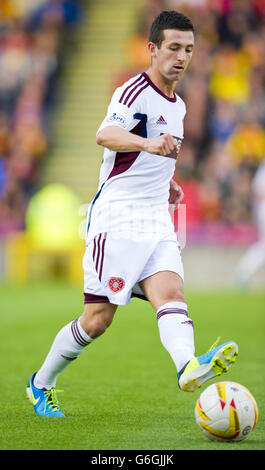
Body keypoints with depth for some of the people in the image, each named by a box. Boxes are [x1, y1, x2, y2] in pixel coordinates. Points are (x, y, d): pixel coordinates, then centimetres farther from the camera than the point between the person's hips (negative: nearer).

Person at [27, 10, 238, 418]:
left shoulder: (177, 106, 18)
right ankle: (41, 384, 15)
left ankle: (189, 367, -45)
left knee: (171, 293, -21)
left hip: (157, 223, 7)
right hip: (116, 218, -7)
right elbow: (106, 135, -30)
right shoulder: (135, 92, -9)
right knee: (97, 320, -5)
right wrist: (148, 143, -49)